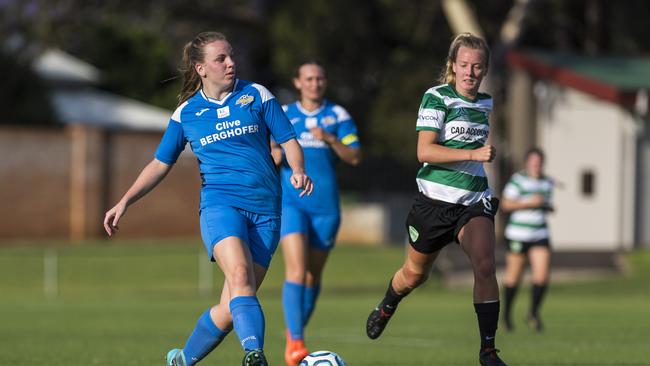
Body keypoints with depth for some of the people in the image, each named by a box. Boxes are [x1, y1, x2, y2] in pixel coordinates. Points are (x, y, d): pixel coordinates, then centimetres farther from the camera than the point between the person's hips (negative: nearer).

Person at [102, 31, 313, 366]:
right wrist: (125, 202, 8)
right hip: (220, 203, -1)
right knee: (240, 276, -32)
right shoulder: (186, 113, 10)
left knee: (230, 310, -3)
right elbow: (160, 164, 16)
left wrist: (298, 171, -13)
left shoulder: (257, 96, 8)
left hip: (265, 211, 1)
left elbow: (288, 140, 9)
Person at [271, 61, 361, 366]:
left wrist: (330, 139, -18)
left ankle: (295, 333, 32)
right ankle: (295, 341, -20)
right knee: (296, 270, -18)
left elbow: (354, 157, -2)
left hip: (326, 206, 2)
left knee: (313, 275, 11)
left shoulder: (338, 115, 6)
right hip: (291, 203, -2)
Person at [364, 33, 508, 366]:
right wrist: (474, 154, -27)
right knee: (414, 274, 14)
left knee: (484, 266, -21)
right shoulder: (437, 98, -10)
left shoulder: (488, 104, 8)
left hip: (474, 201, 3)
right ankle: (385, 309, 48)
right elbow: (425, 151, -21)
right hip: (435, 200, -3)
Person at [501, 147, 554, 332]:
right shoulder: (518, 180, -7)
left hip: (540, 235, 5)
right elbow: (505, 204, -10)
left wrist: (548, 206, 4)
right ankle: (507, 313, 22)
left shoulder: (547, 182, 12)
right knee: (514, 276, 4)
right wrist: (528, 203, -18)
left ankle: (533, 313, 3)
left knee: (542, 275, -9)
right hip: (518, 235, -5)